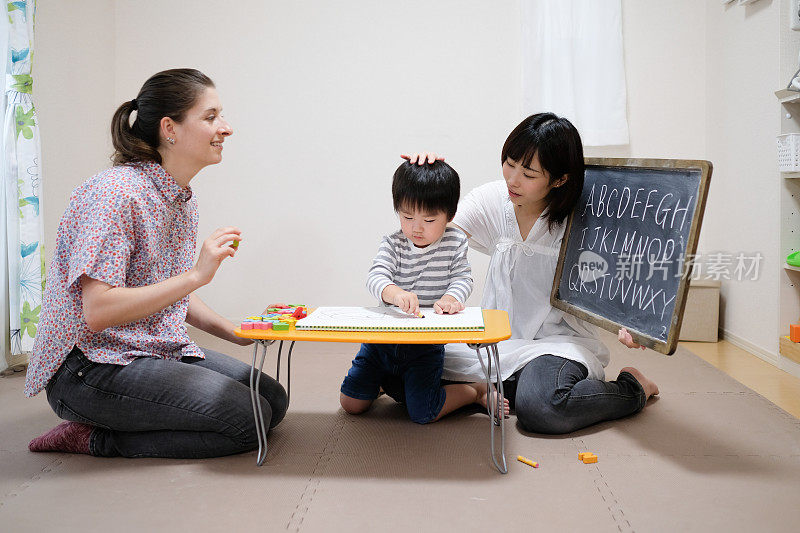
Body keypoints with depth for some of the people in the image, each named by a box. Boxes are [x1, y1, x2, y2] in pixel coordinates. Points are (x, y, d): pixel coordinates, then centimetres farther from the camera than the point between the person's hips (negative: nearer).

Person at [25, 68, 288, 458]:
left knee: (273, 400, 4)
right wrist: (196, 275, -28)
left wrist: (236, 333, 5)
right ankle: (96, 438, -4)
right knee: (247, 419, -17)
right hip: (90, 367, -9)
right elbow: (98, 312, -26)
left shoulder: (182, 199, 9)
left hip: (158, 351, 10)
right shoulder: (114, 193, -20)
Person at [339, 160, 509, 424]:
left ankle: (478, 390, 16)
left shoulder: (455, 242, -4)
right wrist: (395, 293, -44)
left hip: (427, 345, -2)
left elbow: (463, 278, -6)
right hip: (384, 337, 2)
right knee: (352, 404, 4)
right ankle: (382, 380, 37)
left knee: (423, 413, -10)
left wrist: (451, 297, -31)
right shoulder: (393, 244, -7)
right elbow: (375, 277, -21)